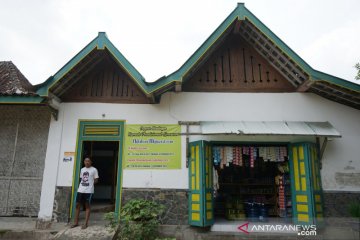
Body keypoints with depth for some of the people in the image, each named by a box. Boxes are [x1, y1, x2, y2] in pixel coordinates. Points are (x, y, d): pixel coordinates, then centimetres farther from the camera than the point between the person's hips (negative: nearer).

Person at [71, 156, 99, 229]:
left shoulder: (94, 170, -4)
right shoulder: (82, 169, 12)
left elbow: (96, 180, -1)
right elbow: (81, 179, 18)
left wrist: (90, 184, -1)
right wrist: (83, 184, 3)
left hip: (89, 191, -5)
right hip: (80, 190, 5)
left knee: (87, 206, 1)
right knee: (77, 205, 7)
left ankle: (86, 223, 7)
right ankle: (76, 222, 19)